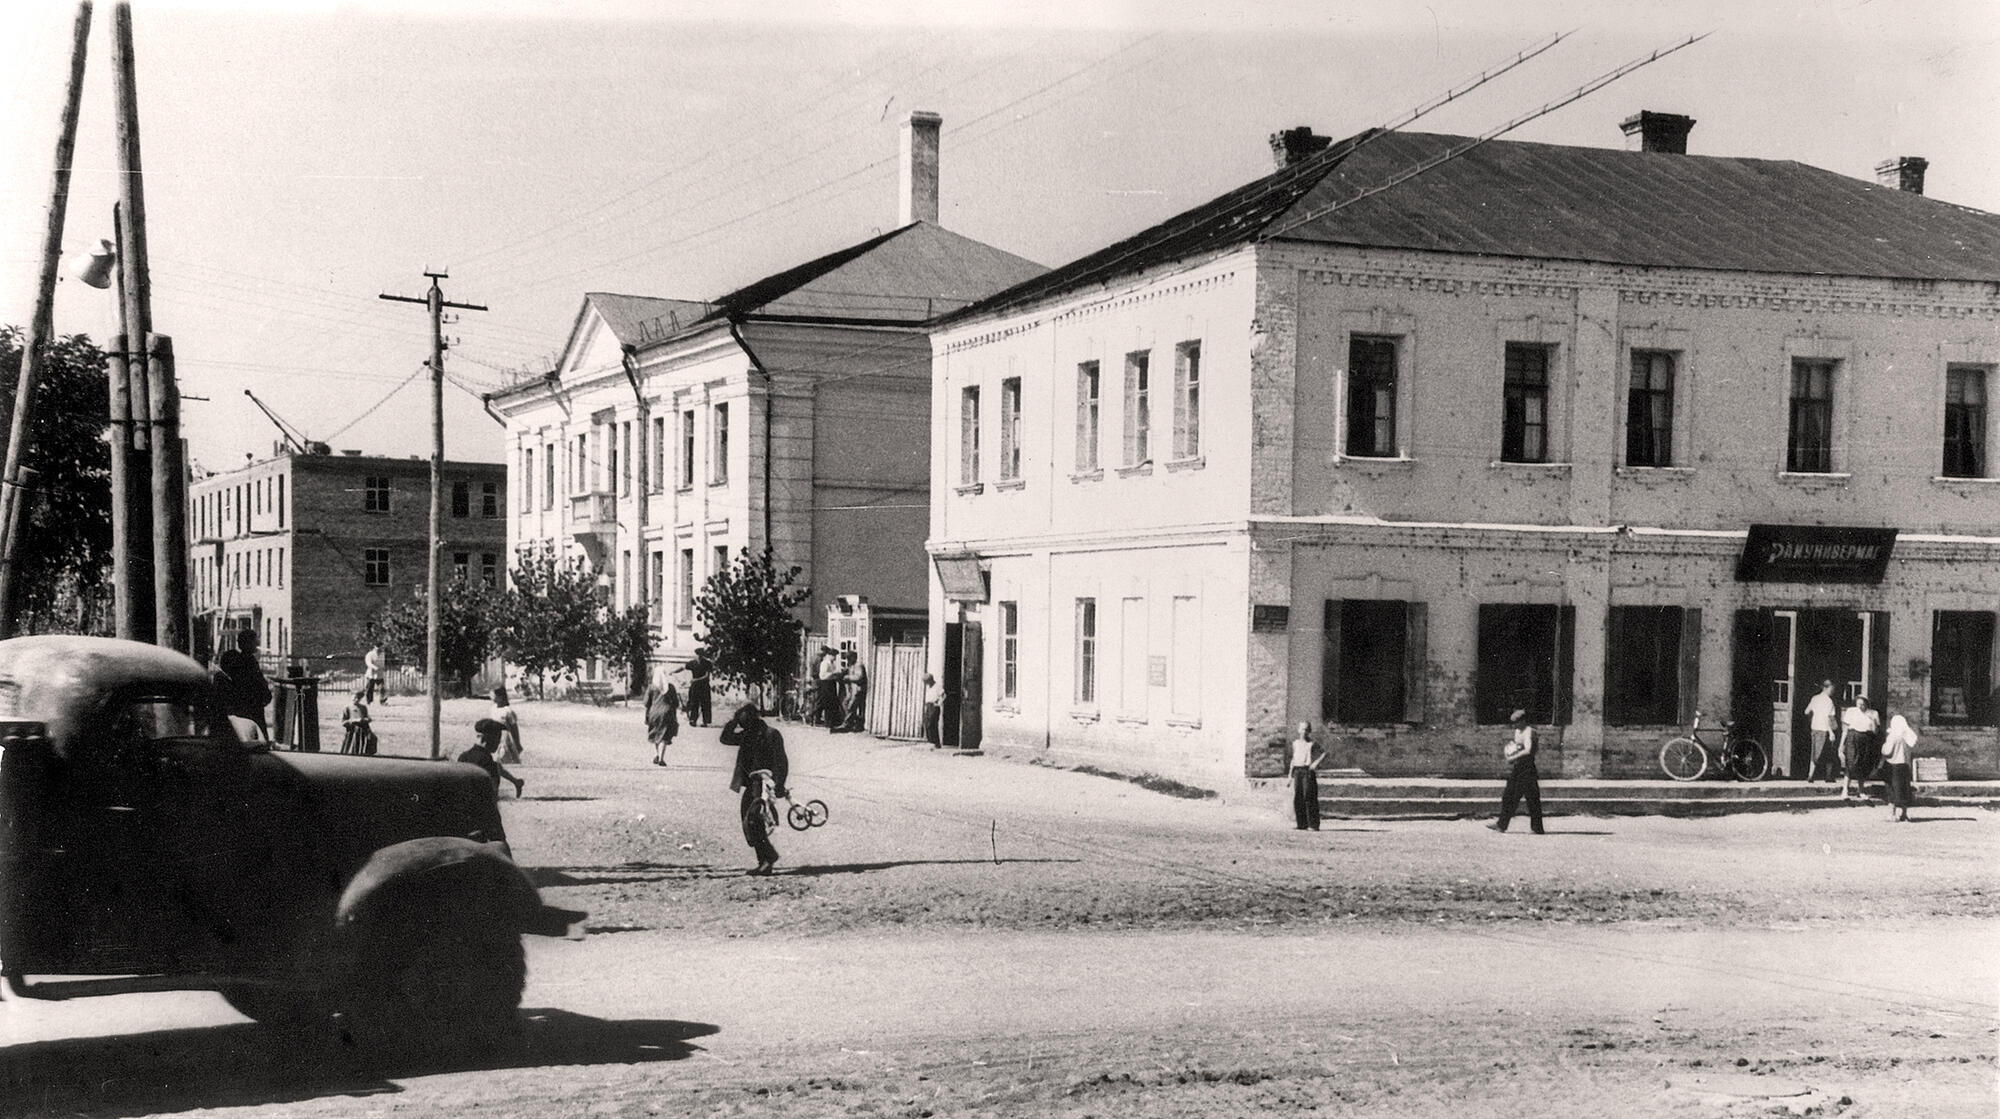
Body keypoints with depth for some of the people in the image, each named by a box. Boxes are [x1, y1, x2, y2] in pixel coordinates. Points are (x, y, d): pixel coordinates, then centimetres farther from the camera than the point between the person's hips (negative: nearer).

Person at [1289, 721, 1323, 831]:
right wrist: (1291, 773, 19)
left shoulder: (1312, 744, 1)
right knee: (1298, 798, 1)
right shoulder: (1295, 743, 16)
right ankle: (1302, 824, 6)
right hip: (1297, 771, 5)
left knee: (1309, 797, -10)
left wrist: (1316, 762, -19)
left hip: (1309, 771, -5)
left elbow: (1324, 754, -4)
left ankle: (1314, 825, -7)